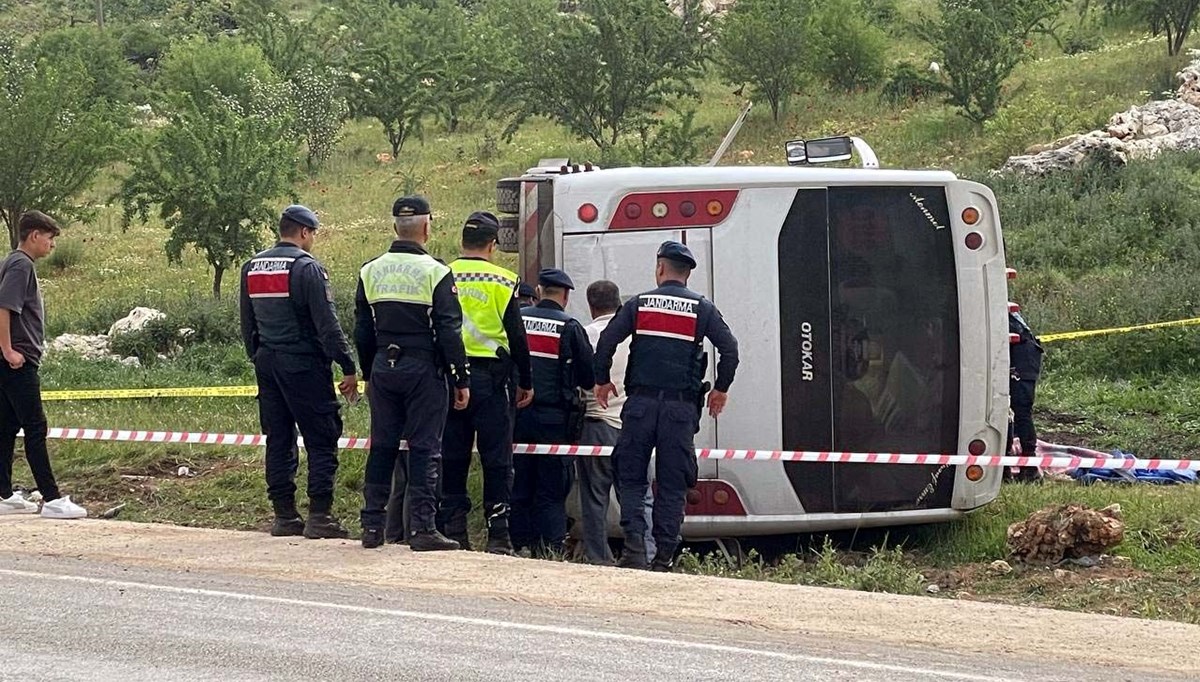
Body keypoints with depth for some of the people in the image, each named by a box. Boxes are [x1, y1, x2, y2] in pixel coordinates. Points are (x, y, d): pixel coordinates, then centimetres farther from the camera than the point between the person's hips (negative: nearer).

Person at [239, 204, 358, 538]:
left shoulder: (251, 268, 10)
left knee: (278, 440, 11)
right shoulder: (307, 268, -12)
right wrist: (349, 369, -11)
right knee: (321, 439, -3)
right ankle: (319, 516, -8)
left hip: (267, 364, 7)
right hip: (304, 365, -7)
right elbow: (327, 325, -15)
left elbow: (247, 324, 17)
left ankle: (284, 515, 12)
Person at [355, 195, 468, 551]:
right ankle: (422, 528, -6)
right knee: (424, 449, -2)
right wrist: (461, 380, -5)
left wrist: (369, 374, 20)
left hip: (383, 369, 5)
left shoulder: (370, 271, 7)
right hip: (423, 370, -5)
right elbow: (449, 332, -10)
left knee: (381, 447, 11)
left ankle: (372, 525, 11)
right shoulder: (435, 273, -10)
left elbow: (362, 332, 12)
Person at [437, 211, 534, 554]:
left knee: (451, 458, 8)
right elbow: (516, 335, -3)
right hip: (488, 377, -3)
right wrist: (525, 382, 6)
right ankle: (498, 535, -1)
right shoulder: (502, 281, -4)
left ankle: (452, 530, 8)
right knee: (496, 459, 2)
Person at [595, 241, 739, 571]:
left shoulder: (639, 304, 6)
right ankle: (663, 557, 1)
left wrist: (602, 380, 15)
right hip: (681, 407, 0)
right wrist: (721, 389, 14)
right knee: (672, 485, 4)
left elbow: (606, 342, 0)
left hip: (641, 404, 0)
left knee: (630, 477, 6)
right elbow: (730, 349, 1)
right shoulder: (702, 308, 6)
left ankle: (634, 544, -12)